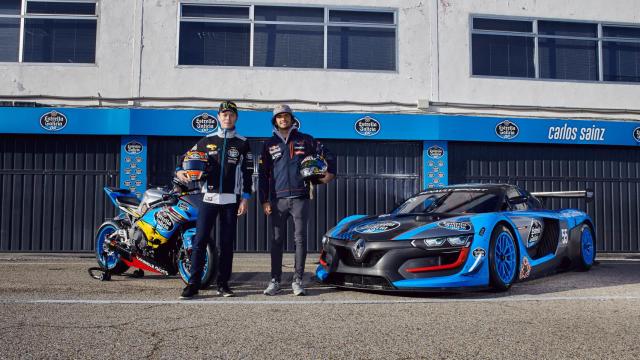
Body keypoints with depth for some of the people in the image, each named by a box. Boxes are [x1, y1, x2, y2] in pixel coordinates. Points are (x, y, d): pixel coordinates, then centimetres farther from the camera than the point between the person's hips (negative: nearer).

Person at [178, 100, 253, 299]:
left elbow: (248, 173, 5)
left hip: (231, 199, 0)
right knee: (200, 240, -5)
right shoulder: (207, 141, 11)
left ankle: (223, 283, 12)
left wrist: (245, 198, -3)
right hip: (209, 197, 0)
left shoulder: (242, 143, 8)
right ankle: (193, 284, -1)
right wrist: (180, 170, -7)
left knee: (227, 243, 4)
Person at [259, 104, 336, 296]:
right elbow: (263, 174, 9)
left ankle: (298, 280, 6)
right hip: (278, 200, 1)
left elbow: (327, 154, 18)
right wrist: (264, 200, 2)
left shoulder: (305, 140, 8)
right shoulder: (269, 144, 11)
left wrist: (330, 173, 7)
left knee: (300, 239, -1)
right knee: (277, 241, 4)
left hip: (300, 198, -1)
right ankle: (275, 281, 10)